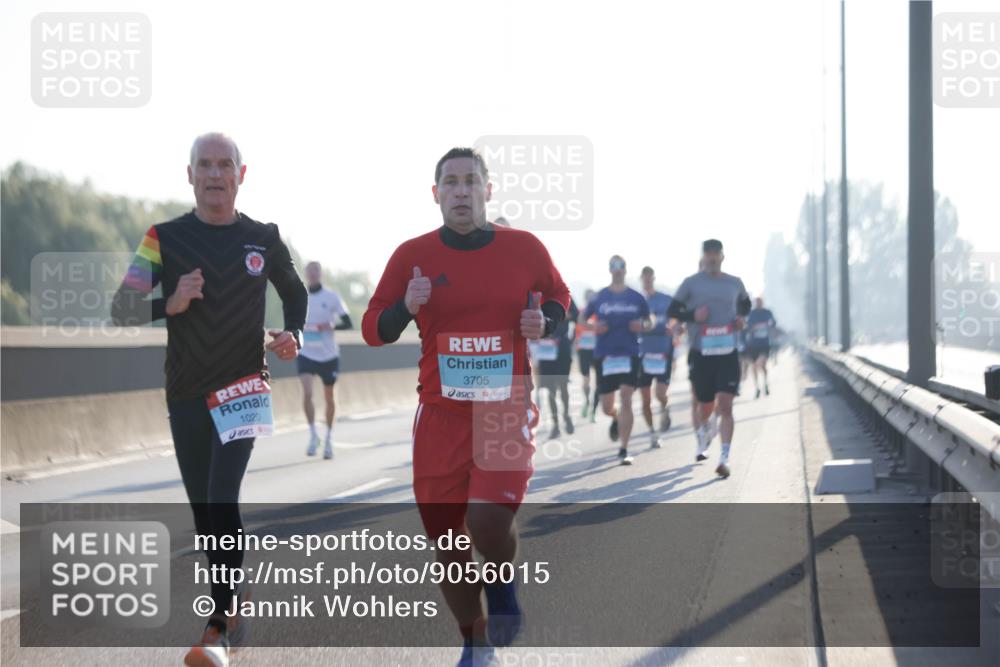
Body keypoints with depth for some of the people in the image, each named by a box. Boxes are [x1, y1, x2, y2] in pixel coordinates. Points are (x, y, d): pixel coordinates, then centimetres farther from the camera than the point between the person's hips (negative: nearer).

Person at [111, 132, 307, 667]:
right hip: (186, 395, 2)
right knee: (205, 511, 9)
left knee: (222, 500, -18)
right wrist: (170, 304, -25)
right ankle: (234, 605, 28)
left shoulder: (264, 240, 3)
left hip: (244, 388, -2)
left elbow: (294, 292, 22)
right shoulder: (166, 238, -1)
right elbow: (121, 308, -7)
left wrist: (292, 334, 2)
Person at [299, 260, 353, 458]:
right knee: (307, 393, -19)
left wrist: (331, 326, -23)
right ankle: (313, 435, -6)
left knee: (329, 397, 9)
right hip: (306, 353, 0)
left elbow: (347, 323, -5)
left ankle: (329, 438, 25)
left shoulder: (332, 297, -2)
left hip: (328, 355, 0)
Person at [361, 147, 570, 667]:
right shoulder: (411, 255, 0)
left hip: (507, 411, -2)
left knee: (488, 518, -24)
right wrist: (407, 307, -16)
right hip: (440, 414, 2)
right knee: (447, 543, 5)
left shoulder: (525, 249, 0)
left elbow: (558, 297, 17)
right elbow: (373, 331, 4)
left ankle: (502, 587, 11)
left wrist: (544, 322, -5)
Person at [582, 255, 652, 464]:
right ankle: (616, 419, 45)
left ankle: (624, 450, -10)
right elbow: (581, 319, 12)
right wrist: (593, 327, -9)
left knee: (626, 399, -14)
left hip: (629, 354, -1)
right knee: (606, 408, 7)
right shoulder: (599, 298, 4)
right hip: (604, 355, 1)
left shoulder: (636, 298, 4)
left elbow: (649, 322, 15)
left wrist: (643, 325, -8)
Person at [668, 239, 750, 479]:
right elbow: (673, 310, 6)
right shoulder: (691, 283, 2)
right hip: (701, 353, 0)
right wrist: (692, 315, -13)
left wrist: (741, 317, 5)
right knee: (705, 407, 9)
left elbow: (745, 303, 27)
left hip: (727, 353, 0)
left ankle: (724, 459, -13)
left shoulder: (735, 283, 9)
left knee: (725, 406, -12)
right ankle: (702, 439, 43)